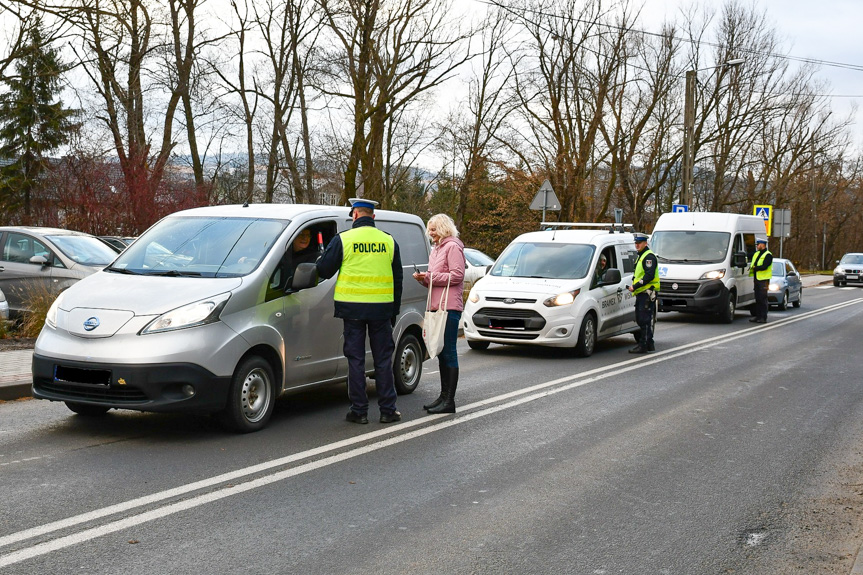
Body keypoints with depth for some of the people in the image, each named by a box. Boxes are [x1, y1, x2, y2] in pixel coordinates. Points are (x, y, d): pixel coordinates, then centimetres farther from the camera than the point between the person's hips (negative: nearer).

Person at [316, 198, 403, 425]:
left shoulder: (343, 240, -5)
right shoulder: (389, 241, 7)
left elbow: (323, 270, -1)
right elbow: (397, 279, 12)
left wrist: (320, 259, 23)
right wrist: (394, 311, 20)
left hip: (353, 307, -2)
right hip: (381, 308, 2)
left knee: (356, 359, 5)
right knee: (383, 359, 8)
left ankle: (359, 410, 7)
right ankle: (388, 410, 11)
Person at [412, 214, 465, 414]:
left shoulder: (453, 247, -7)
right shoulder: (436, 249, 22)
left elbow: (457, 275, -16)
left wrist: (430, 276, -13)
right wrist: (423, 278, 6)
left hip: (449, 307, -10)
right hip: (437, 306, 10)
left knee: (448, 353, -8)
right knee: (441, 353, 12)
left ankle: (449, 401, -7)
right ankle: (444, 396, 19)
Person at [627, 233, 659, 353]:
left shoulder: (649, 256, -10)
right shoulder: (641, 256, 23)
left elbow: (649, 276, -20)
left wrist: (635, 286, -20)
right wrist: (634, 287, 14)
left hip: (647, 293, -10)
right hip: (641, 293, 10)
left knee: (645, 320, -9)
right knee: (640, 319, 12)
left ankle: (644, 345, -9)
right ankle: (649, 344, 19)